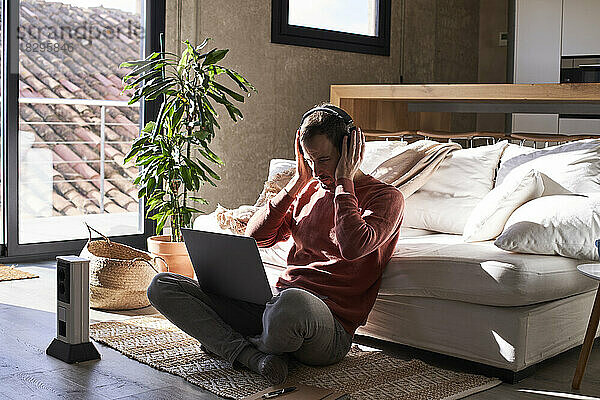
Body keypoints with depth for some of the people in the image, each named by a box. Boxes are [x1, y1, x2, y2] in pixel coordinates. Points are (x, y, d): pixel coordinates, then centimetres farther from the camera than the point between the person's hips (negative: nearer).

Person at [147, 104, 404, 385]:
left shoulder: (386, 197, 0)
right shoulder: (310, 190, 19)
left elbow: (353, 246, -21)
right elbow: (256, 235, 9)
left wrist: (344, 182, -9)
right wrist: (299, 181, 7)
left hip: (330, 324, -6)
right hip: (274, 304, 7)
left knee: (292, 302, -45)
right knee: (161, 286, -3)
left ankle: (228, 344, -10)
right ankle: (254, 357, -20)